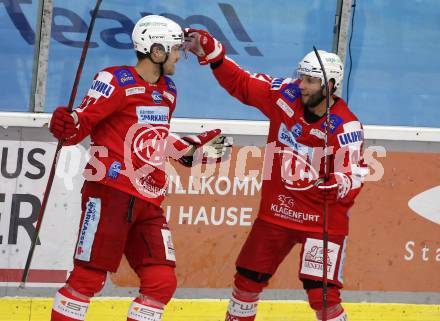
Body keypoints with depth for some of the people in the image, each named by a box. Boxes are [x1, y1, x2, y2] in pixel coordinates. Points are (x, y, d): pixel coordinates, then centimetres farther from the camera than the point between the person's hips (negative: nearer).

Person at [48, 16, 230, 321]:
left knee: (162, 282, 1)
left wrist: (196, 149, 27)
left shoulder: (168, 91, 18)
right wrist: (66, 125, -30)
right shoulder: (116, 82, -7)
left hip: (149, 202, 8)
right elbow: (82, 123, -9)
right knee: (88, 277, -8)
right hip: (111, 192, -8)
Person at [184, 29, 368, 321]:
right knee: (248, 279, 14)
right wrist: (211, 53, -3)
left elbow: (354, 177, -26)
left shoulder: (345, 126, -20)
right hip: (277, 209, 6)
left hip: (323, 219, -5)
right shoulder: (286, 95, -6)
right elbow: (241, 84, 6)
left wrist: (337, 185, -47)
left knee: (322, 293, -15)